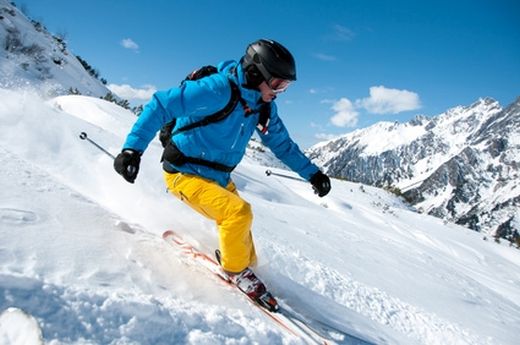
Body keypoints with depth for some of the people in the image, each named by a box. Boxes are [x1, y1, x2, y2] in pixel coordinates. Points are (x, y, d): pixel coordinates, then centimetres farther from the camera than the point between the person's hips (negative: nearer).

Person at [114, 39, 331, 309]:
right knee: (239, 213, -24)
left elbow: (282, 144, 12)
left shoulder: (264, 106, -1)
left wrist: (312, 173, 10)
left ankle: (245, 268, 41)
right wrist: (133, 149, -34)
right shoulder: (218, 89, -26)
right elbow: (161, 106, -25)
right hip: (184, 174, -8)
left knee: (240, 226, 13)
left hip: (219, 178, 8)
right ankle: (236, 270, 2)